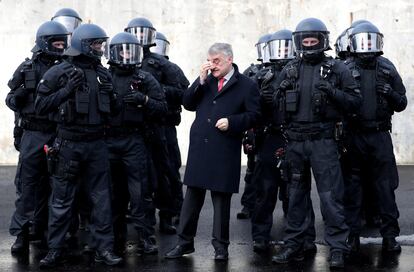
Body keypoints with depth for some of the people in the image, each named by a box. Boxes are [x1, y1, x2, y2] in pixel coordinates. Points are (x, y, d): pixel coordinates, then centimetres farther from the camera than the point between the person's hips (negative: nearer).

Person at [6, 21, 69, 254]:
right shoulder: (27, 69, 1)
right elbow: (11, 100, 5)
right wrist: (18, 96, -15)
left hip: (57, 136, 3)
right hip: (33, 134, -3)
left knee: (48, 185, 10)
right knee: (27, 185, -4)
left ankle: (41, 229, 21)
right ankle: (21, 233, -1)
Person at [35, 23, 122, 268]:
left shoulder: (103, 73, 9)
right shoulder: (59, 73, -5)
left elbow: (113, 109, 15)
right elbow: (41, 106, -8)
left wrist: (109, 93, -6)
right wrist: (67, 90, -18)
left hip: (96, 144, 4)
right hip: (68, 144, -4)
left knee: (102, 198, 6)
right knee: (62, 200, 4)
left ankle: (104, 248, 14)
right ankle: (55, 250, 12)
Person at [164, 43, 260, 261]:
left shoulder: (246, 86, 1)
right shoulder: (205, 82, 13)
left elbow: (253, 115, -2)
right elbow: (187, 104, 6)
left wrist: (231, 122, -15)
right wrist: (201, 80, -4)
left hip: (225, 152, -4)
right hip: (199, 148, 4)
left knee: (221, 198, 4)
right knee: (192, 195, 8)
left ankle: (221, 245, 15)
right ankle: (185, 242, 16)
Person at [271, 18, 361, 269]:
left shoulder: (337, 69, 1)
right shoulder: (289, 71, 11)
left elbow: (355, 102, -2)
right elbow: (277, 107, 15)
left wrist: (332, 92, -18)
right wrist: (281, 92, -6)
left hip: (323, 141, -4)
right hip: (295, 142, 4)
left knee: (331, 196, -4)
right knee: (296, 195, 12)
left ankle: (337, 248, 2)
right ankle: (294, 246, 20)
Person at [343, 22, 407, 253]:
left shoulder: (387, 69, 6)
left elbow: (402, 104, 9)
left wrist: (391, 94, -11)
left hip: (380, 135, 1)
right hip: (353, 136, -1)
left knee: (386, 186, 2)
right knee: (352, 187, 6)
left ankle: (390, 235, 9)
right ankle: (352, 234, 15)